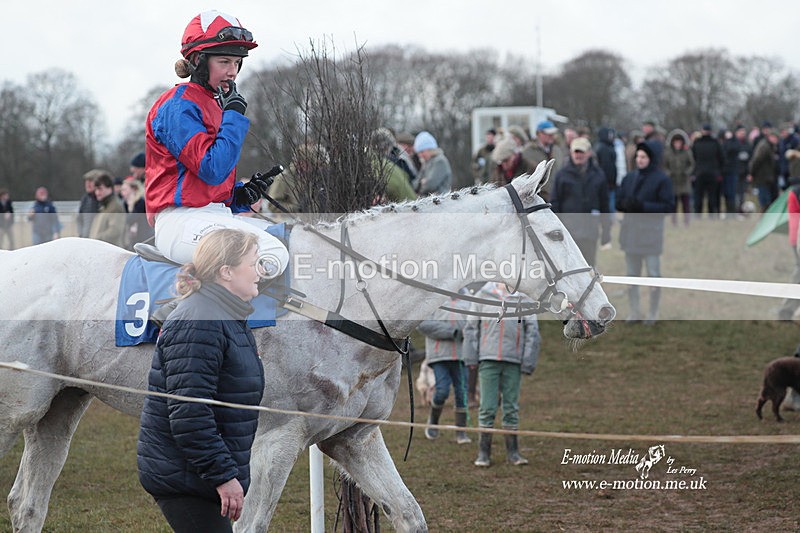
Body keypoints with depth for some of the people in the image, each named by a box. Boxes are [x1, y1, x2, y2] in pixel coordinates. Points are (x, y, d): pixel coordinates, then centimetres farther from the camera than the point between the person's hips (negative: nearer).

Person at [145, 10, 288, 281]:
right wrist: (234, 116, -10)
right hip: (183, 221, -10)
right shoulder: (179, 105, -9)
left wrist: (240, 194, 6)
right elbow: (212, 169, -20)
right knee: (274, 258, -28)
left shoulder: (214, 105, 21)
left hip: (217, 216, 10)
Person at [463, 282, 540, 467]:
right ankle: (484, 453, 5)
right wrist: (471, 357, -1)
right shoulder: (483, 295, 4)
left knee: (511, 407, 6)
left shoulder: (524, 299, 4)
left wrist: (528, 362, -1)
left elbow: (532, 332, 5)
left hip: (513, 361, 1)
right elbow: (471, 327, 5)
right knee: (487, 407, 0)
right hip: (489, 360, -1)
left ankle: (512, 452, 13)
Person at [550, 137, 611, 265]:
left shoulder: (598, 176, 6)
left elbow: (604, 204, 12)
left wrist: (606, 230, 10)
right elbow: (554, 203, 2)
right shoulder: (562, 175, 1)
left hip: (590, 232, 2)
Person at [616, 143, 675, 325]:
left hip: (651, 230, -5)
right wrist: (626, 203, -12)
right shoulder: (629, 178, 9)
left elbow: (669, 206, -9)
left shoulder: (661, 179, -6)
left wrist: (643, 206, -18)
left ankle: (653, 315, 11)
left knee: (653, 274, 2)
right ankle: (634, 313, 19)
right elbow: (618, 201, 12)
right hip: (630, 229, 5)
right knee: (631, 275, 10)